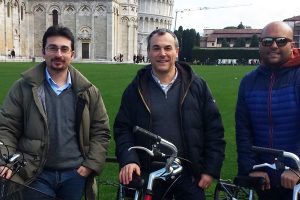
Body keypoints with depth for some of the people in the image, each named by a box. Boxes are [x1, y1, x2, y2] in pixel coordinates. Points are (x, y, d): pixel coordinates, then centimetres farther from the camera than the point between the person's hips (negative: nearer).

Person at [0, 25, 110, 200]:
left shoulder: (88, 91, 3)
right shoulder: (24, 87, -1)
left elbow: (101, 130, 5)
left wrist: (91, 165, -4)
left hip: (75, 174, 2)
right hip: (37, 175, -2)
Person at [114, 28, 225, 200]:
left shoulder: (197, 85, 0)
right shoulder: (136, 89, 1)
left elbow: (214, 129, 1)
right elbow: (122, 129, 1)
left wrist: (211, 170, -4)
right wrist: (128, 160, -15)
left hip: (190, 177, 0)